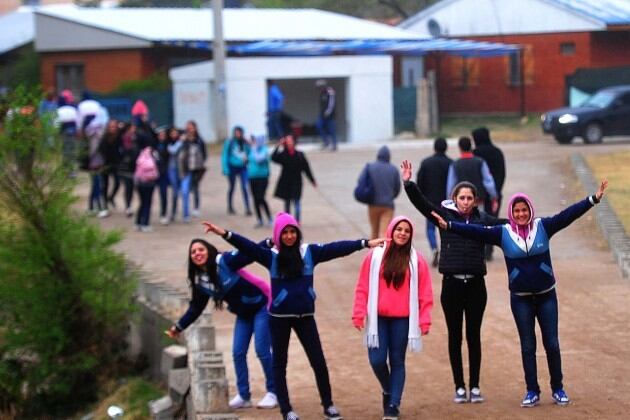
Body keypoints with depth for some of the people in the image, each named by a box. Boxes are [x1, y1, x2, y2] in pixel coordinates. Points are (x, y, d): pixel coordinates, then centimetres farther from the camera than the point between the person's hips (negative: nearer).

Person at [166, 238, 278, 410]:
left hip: (262, 306, -7)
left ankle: (273, 392, 3)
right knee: (238, 353, 2)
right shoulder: (200, 281, -2)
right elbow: (196, 308, 10)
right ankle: (243, 396, 13)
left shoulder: (225, 261, -21)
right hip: (243, 314, 7)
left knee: (262, 350, -9)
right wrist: (179, 327, 11)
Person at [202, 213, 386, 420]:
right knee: (280, 364, 6)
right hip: (280, 317, -1)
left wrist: (365, 243, -8)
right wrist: (225, 234, -29)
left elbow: (337, 248, -3)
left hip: (305, 315, 1)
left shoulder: (310, 251, 1)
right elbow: (247, 246, -15)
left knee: (319, 362, 3)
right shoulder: (271, 255, -4)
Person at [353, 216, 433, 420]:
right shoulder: (375, 256, 1)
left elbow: (425, 293, 1)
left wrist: (424, 320, -4)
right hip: (378, 318, 0)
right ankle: (388, 391, 24)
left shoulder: (416, 260, 1)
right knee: (377, 359, -4)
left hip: (402, 319, 0)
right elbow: (363, 287, 1)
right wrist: (359, 313, -4)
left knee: (397, 361, 5)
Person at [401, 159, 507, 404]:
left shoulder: (483, 220, 6)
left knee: (474, 337, 6)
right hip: (452, 284, -1)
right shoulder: (444, 215, 1)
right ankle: (459, 387, 12)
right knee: (455, 337, 6)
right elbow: (420, 202, -9)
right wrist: (408, 183, -22)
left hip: (475, 285, 1)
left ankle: (474, 387, 14)